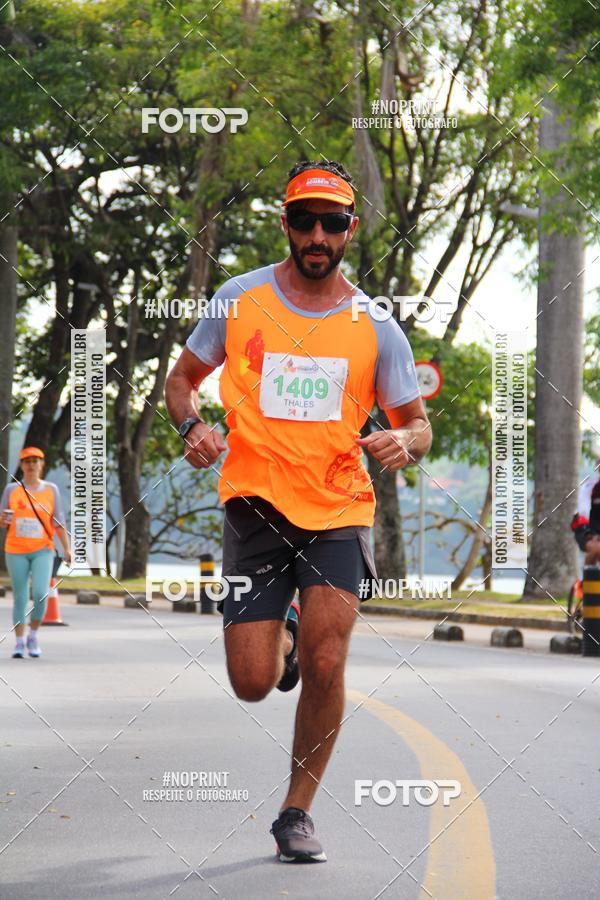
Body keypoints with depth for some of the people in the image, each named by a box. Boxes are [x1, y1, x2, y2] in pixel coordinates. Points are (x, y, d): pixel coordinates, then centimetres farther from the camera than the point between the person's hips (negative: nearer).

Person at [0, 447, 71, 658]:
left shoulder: (51, 489, 5)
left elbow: (58, 522, 6)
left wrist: (67, 549, -2)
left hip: (42, 550, -1)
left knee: (40, 594, -16)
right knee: (20, 598, 1)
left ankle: (33, 636, 4)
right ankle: (19, 642, 10)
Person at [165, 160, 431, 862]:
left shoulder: (375, 326, 2)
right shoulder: (239, 300, 2)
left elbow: (417, 424, 9)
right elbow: (181, 379, 13)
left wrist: (403, 442, -16)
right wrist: (192, 426, -9)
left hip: (340, 511, 0)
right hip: (255, 507, 0)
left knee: (325, 666, -15)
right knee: (253, 684, -4)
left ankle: (297, 811, 5)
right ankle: (281, 635, 35)